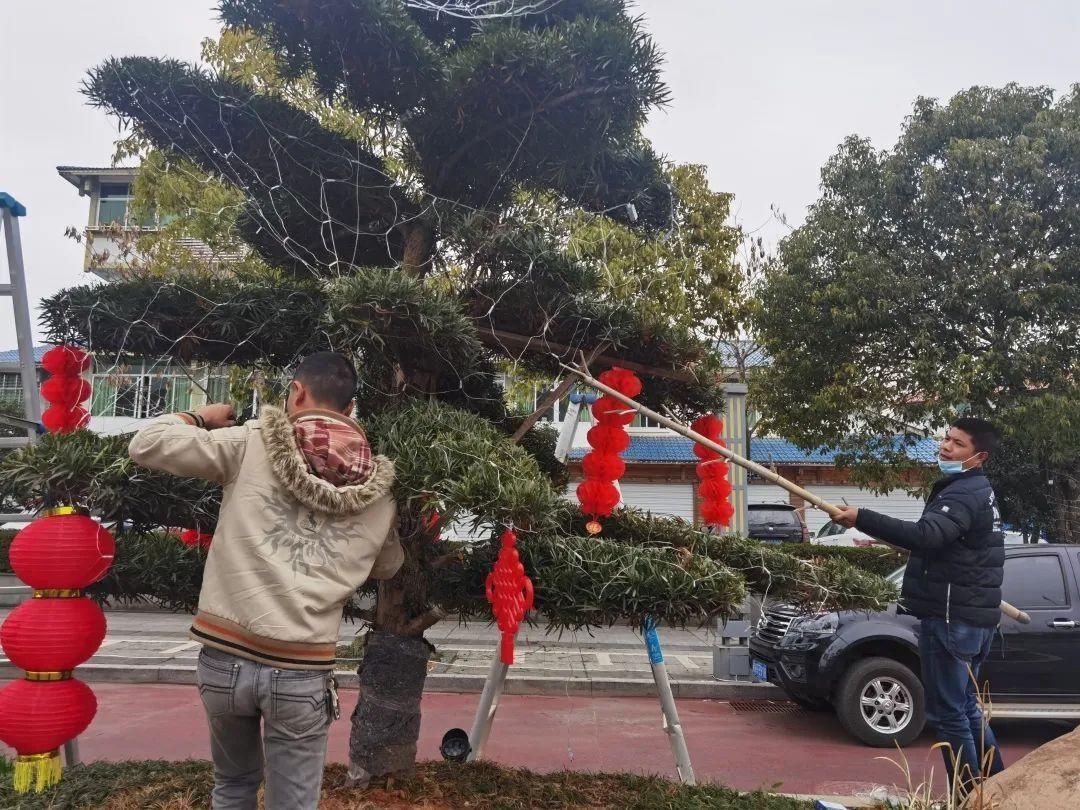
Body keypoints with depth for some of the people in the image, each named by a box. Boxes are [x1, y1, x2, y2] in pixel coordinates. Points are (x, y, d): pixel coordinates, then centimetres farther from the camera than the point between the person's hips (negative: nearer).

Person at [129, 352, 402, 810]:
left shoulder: (250, 444, -5)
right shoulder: (379, 492, 4)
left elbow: (146, 445, -1)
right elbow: (388, 569, 19)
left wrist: (201, 419, 16)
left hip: (224, 657, 1)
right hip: (302, 671, 0)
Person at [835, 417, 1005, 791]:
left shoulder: (962, 494, -17)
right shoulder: (977, 491, 17)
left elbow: (926, 535, -35)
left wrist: (861, 518, -38)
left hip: (951, 618, -11)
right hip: (973, 616, 11)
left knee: (947, 713, -3)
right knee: (964, 706, 21)